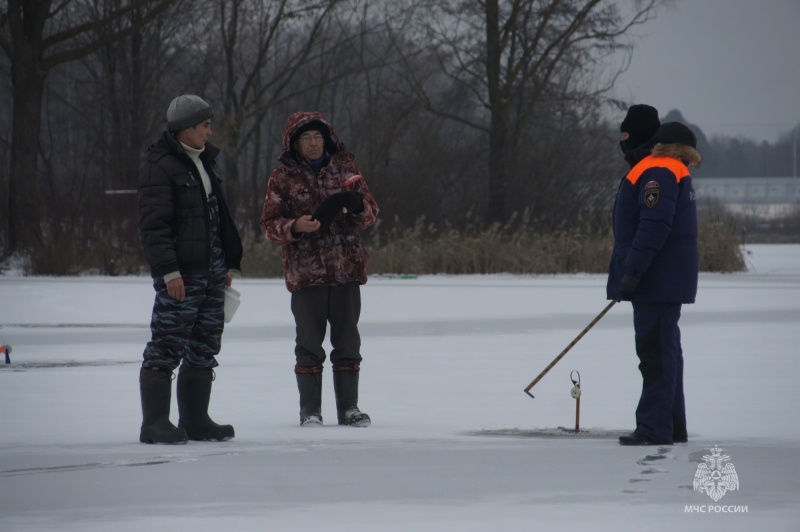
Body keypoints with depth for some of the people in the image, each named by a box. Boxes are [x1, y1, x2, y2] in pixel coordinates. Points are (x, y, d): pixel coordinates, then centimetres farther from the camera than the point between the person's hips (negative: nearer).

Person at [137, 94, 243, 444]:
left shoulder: (205, 163, 19)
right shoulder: (160, 167, -9)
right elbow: (154, 224, -15)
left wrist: (231, 264, 20)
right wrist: (168, 270, -22)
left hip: (212, 272, 9)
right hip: (179, 275, -9)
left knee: (204, 350, 10)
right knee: (167, 348, -8)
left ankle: (195, 420, 16)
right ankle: (155, 424, -6)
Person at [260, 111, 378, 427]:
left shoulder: (344, 167, 8)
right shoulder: (283, 176, 2)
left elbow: (371, 213, 10)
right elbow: (269, 224, 0)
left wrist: (357, 206, -13)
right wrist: (295, 227, -19)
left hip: (346, 269, 2)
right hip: (305, 270, -2)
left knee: (348, 342, 5)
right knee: (309, 345, 2)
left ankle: (349, 407, 13)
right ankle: (310, 410, 8)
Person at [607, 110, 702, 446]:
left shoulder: (657, 172, -16)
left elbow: (654, 226, -25)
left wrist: (633, 271, -25)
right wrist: (629, 272, 25)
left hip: (659, 279, -11)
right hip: (664, 279, 11)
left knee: (656, 351, -11)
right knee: (664, 350, 14)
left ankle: (654, 428, -13)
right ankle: (672, 427, 19)